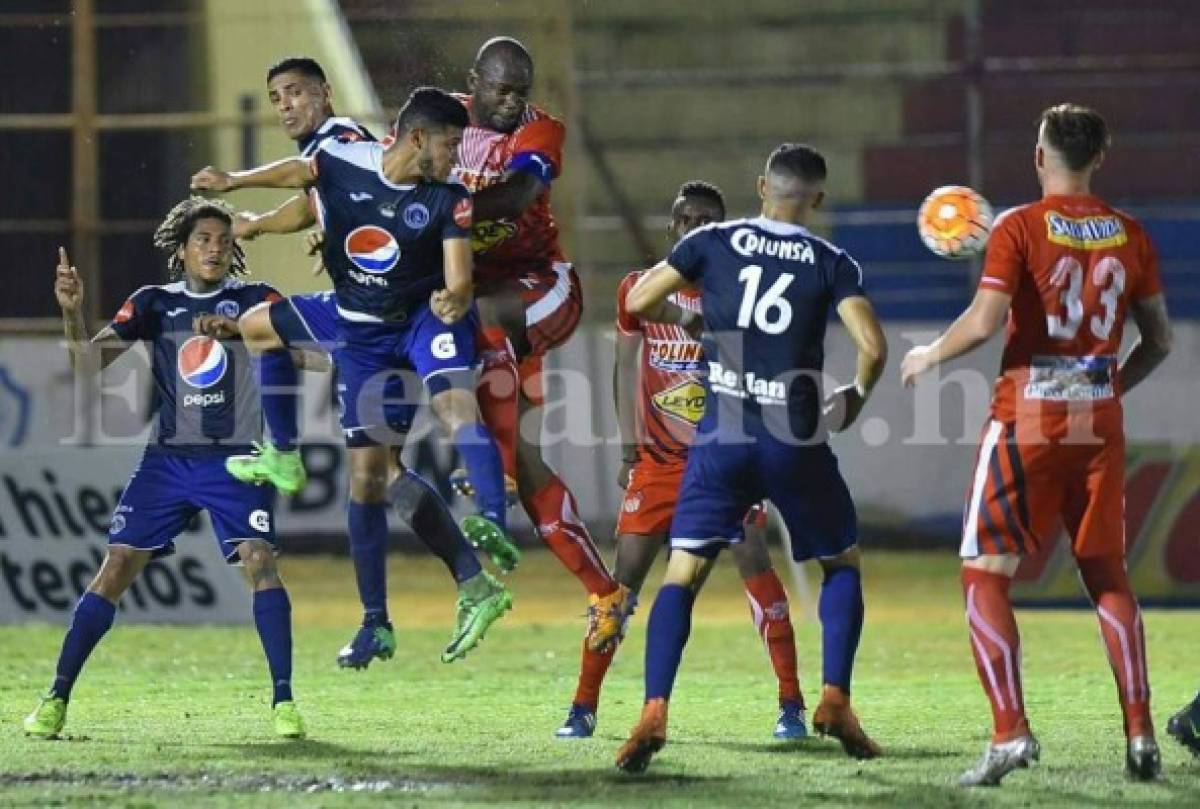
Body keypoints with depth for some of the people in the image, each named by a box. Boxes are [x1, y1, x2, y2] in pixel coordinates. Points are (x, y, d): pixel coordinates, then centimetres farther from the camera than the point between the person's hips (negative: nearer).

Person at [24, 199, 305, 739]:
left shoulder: (253, 300, 3)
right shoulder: (154, 304, 8)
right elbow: (88, 363, 2)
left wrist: (237, 327, -28)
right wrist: (72, 311, -17)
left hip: (234, 459, -2)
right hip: (167, 459, 2)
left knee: (259, 561, -20)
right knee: (116, 569, -5)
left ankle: (283, 701, -15)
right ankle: (56, 699, 2)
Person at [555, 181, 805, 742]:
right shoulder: (640, 289, 1)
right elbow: (626, 365, 11)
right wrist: (628, 445, 7)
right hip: (660, 459, 2)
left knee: (753, 560, -13)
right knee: (626, 572, -2)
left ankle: (791, 704, -7)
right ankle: (584, 705, 6)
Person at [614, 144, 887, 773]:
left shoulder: (713, 243, 5)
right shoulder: (831, 264, 3)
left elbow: (639, 302, 7)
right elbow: (873, 347, -8)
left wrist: (687, 317, 27)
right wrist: (856, 396, 13)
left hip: (721, 435, 0)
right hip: (795, 438, 0)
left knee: (682, 574, 1)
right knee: (842, 563, 20)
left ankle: (654, 712, -16)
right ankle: (834, 699, 6)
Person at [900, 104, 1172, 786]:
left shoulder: (1019, 228, -8)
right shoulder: (1129, 235, 6)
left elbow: (984, 322, -17)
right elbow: (1160, 340, 12)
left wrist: (929, 356, 1)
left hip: (1027, 421, -4)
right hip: (1099, 422, 4)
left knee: (985, 574, 2)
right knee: (1109, 576, 14)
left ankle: (1011, 731, -10)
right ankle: (1141, 735, 8)